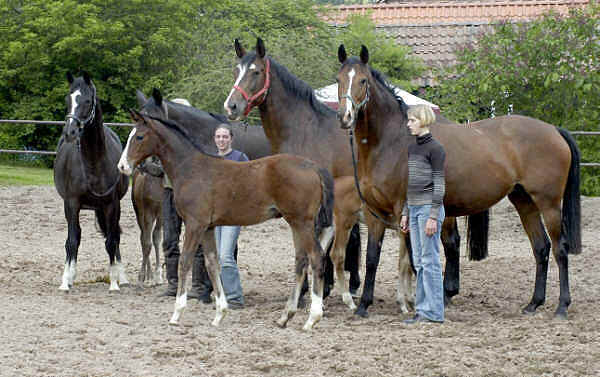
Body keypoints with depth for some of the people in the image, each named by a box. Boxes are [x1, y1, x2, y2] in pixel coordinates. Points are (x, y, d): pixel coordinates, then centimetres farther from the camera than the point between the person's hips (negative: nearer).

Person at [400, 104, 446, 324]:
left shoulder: (435, 149, -11)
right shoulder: (412, 149, 14)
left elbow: (439, 185, -14)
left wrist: (433, 217, -18)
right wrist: (405, 213, 17)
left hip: (429, 208, -9)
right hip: (414, 208, 9)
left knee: (430, 260, -6)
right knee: (419, 262, 10)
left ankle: (434, 312, -2)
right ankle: (422, 310, 14)